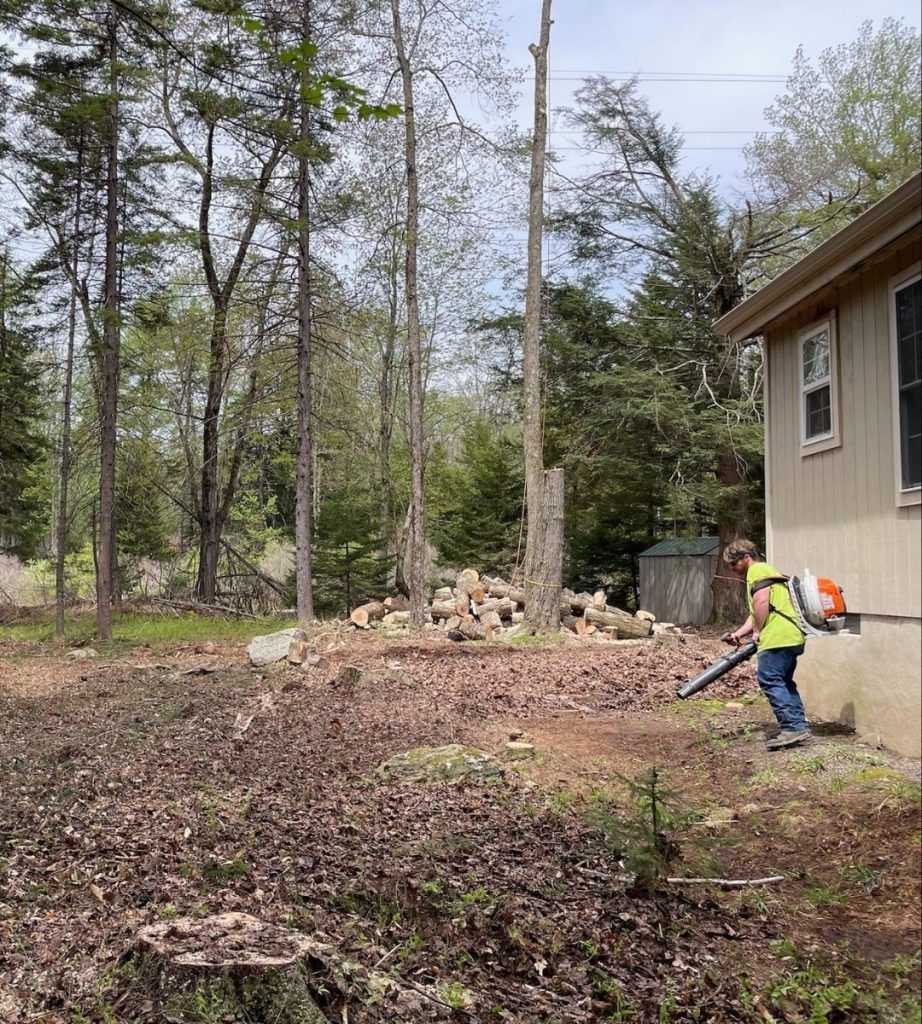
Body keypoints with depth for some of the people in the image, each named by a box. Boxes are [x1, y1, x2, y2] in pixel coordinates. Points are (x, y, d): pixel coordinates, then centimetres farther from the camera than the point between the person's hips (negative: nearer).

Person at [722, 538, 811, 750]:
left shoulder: (757, 570, -3)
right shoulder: (766, 571, 29)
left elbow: (761, 602, -19)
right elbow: (756, 613, 27)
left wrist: (757, 631, -8)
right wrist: (738, 634, 18)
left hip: (779, 636, -11)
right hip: (793, 636, 11)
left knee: (769, 679, -12)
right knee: (783, 681, 15)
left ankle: (793, 727, -14)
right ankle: (799, 726, 16)